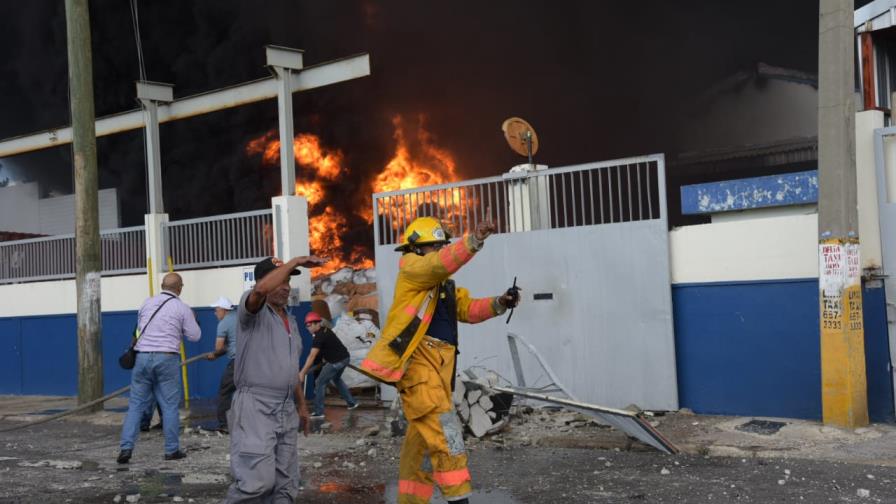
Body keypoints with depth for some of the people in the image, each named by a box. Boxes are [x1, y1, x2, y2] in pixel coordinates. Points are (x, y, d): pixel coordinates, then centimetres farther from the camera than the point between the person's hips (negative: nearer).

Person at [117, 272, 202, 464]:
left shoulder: (147, 303, 8)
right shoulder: (182, 308, -3)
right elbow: (194, 336, 1)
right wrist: (192, 320, 19)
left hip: (143, 356, 3)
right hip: (167, 358, -3)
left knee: (136, 404, 7)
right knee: (169, 406, 5)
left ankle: (126, 448, 0)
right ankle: (172, 450, 10)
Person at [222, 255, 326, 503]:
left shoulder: (290, 319, 18)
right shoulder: (251, 310, -5)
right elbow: (261, 290, -30)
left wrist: (301, 404, 24)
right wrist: (296, 261, -23)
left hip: (286, 409, 8)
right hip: (255, 406, -7)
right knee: (258, 480, -15)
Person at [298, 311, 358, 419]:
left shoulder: (319, 337, -20)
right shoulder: (325, 330, 8)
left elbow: (312, 357, -26)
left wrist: (302, 373, -28)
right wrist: (326, 357, 16)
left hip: (337, 362, -10)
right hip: (345, 357, 10)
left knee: (320, 383, -2)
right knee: (337, 379, 31)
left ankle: (318, 412, -2)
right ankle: (352, 402, 37)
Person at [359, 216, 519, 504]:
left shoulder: (446, 287, 25)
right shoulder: (411, 268, 1)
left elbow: (469, 309, 15)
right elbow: (439, 265, -18)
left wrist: (499, 304, -2)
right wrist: (474, 240, -29)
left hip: (439, 365, 9)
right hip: (414, 361, -9)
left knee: (423, 438, 12)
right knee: (444, 429, -17)